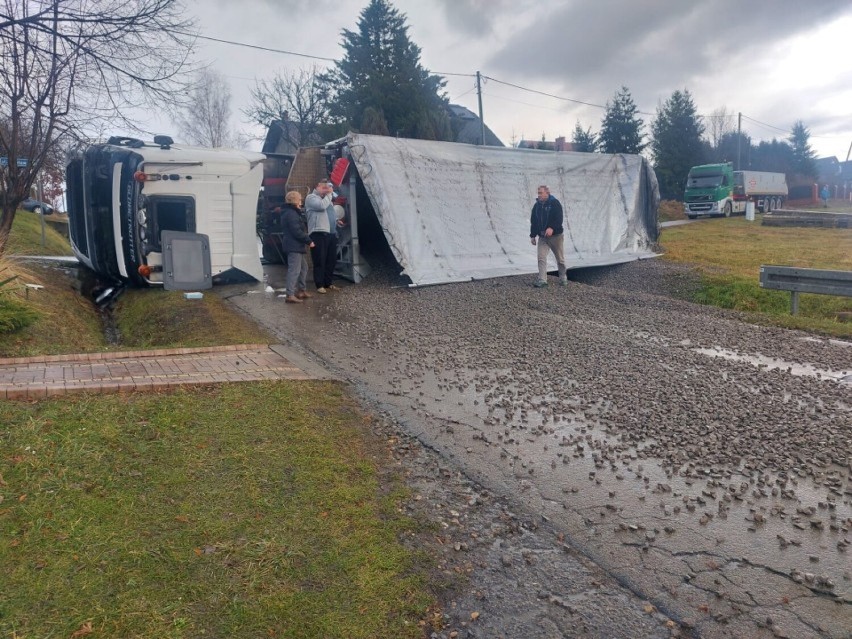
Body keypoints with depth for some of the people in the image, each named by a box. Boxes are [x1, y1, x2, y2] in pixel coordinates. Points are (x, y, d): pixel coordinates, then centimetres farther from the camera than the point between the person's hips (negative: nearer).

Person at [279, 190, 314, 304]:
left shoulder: (294, 212, 19)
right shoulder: (291, 214, -15)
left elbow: (301, 228, 19)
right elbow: (297, 231, -21)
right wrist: (309, 241, -16)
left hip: (297, 246, 11)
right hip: (294, 246, -11)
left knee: (303, 268, 19)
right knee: (294, 270, -12)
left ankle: (302, 290, 28)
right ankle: (290, 295, -13)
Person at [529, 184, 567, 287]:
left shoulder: (555, 203, -9)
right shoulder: (537, 205, 8)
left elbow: (559, 219, -19)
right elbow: (533, 221, 13)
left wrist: (552, 228, -33)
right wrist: (533, 235, 9)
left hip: (555, 236, -4)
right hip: (542, 237, 4)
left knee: (560, 259, 7)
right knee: (541, 258, -7)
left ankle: (563, 279, 22)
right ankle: (542, 280, -8)